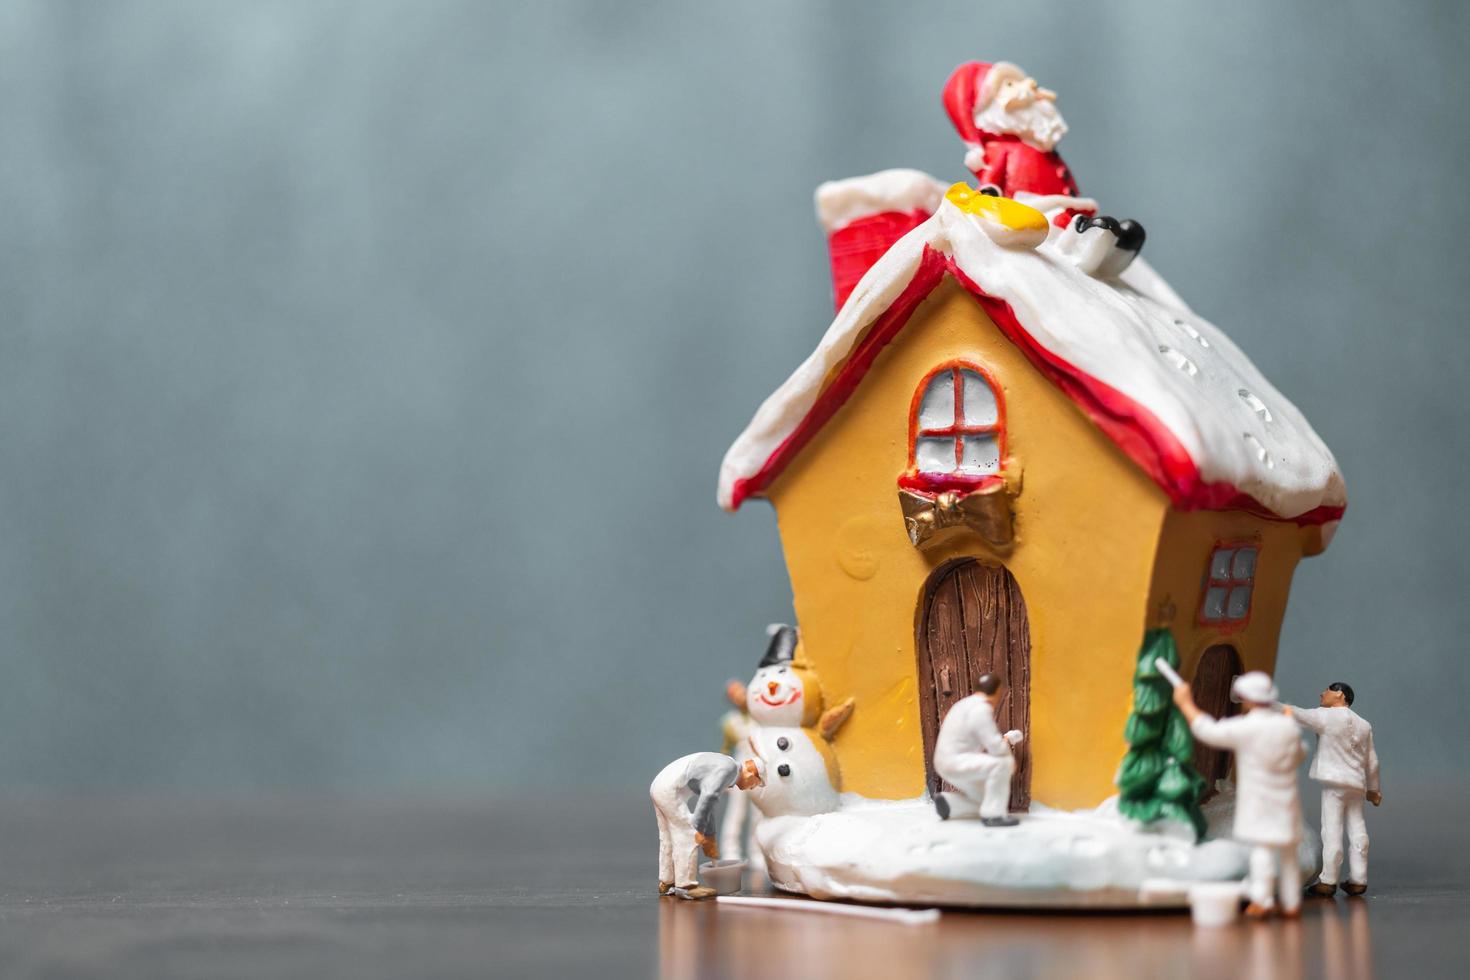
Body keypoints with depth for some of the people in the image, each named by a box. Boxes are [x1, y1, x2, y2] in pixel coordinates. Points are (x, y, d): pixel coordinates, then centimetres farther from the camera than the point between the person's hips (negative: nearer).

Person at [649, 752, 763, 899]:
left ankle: (667, 883, 25)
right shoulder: (729, 767, -8)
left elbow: (707, 803, 32)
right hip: (670, 789, -10)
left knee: (670, 838, 18)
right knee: (688, 836, -4)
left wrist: (710, 838, 36)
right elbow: (707, 798, -20)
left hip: (660, 787, 10)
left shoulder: (719, 770, 23)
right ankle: (686, 886, 0)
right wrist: (699, 829, -16)